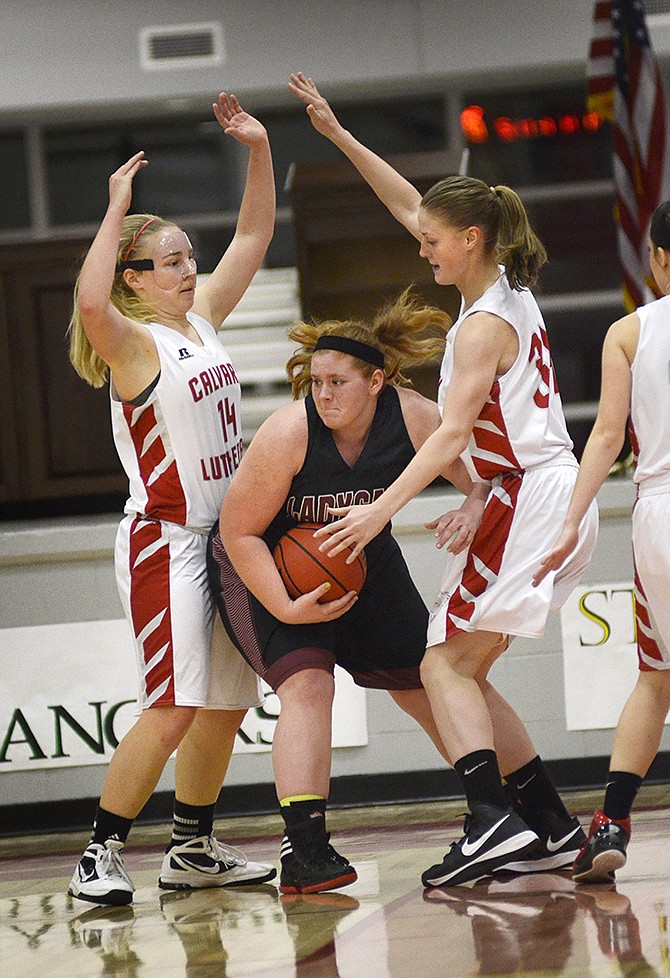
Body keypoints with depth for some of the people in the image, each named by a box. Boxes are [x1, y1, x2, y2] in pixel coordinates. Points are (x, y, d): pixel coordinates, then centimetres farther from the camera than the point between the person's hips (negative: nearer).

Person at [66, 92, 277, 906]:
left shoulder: (203, 317, 10)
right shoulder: (131, 342, -12)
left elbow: (252, 237, 17)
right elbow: (90, 302, -35)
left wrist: (259, 152, 5)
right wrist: (116, 211, -29)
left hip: (223, 536, 8)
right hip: (164, 541, -8)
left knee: (227, 705, 13)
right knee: (171, 711, -16)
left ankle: (192, 850, 25)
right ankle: (100, 857, -10)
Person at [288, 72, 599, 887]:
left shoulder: (484, 325, -14)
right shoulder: (509, 288, 12)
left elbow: (452, 433, -25)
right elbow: (409, 204, 21)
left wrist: (384, 507, -31)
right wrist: (337, 135, 20)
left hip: (529, 498, -9)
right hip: (553, 494, 9)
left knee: (444, 664, -11)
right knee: (464, 671, 11)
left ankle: (494, 820, -23)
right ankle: (551, 826, 9)